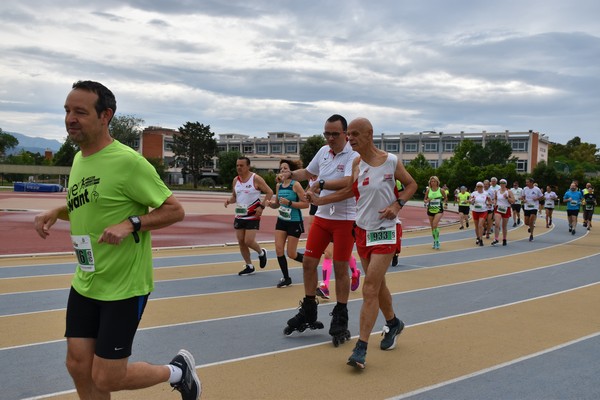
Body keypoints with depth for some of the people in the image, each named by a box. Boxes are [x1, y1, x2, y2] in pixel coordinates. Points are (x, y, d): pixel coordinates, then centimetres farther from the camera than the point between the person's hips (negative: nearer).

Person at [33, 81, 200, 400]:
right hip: (85, 283, 8)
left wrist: (130, 224, -28)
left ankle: (178, 370, 25)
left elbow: (174, 210, -15)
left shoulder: (127, 161, -19)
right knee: (78, 366, 10)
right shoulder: (78, 159, 6)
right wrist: (55, 212, 5)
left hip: (124, 286, -7)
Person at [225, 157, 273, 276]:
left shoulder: (256, 179, -11)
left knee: (248, 241, -13)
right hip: (239, 216, 6)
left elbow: (269, 192, -8)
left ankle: (261, 253, 19)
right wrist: (229, 200, -5)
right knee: (241, 242, 5)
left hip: (253, 216, -6)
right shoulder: (235, 180, 6)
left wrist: (262, 206, -18)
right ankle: (249, 266, 19)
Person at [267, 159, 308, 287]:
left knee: (291, 254, -1)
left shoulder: (295, 185, -14)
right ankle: (286, 278, 9)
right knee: (278, 249, -5)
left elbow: (306, 204, -18)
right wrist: (271, 203, -6)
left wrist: (289, 203, -26)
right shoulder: (279, 186, 4)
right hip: (281, 220, 6)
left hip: (294, 222, -6)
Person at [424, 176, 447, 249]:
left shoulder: (441, 190, -3)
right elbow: (425, 200, 10)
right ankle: (435, 242, 22)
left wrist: (443, 202, -7)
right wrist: (427, 201, -12)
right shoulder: (428, 190, 2)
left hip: (439, 210, -3)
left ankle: (437, 241, -13)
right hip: (430, 210, 3)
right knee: (432, 227, 9)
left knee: (435, 225, -21)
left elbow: (446, 198, 11)